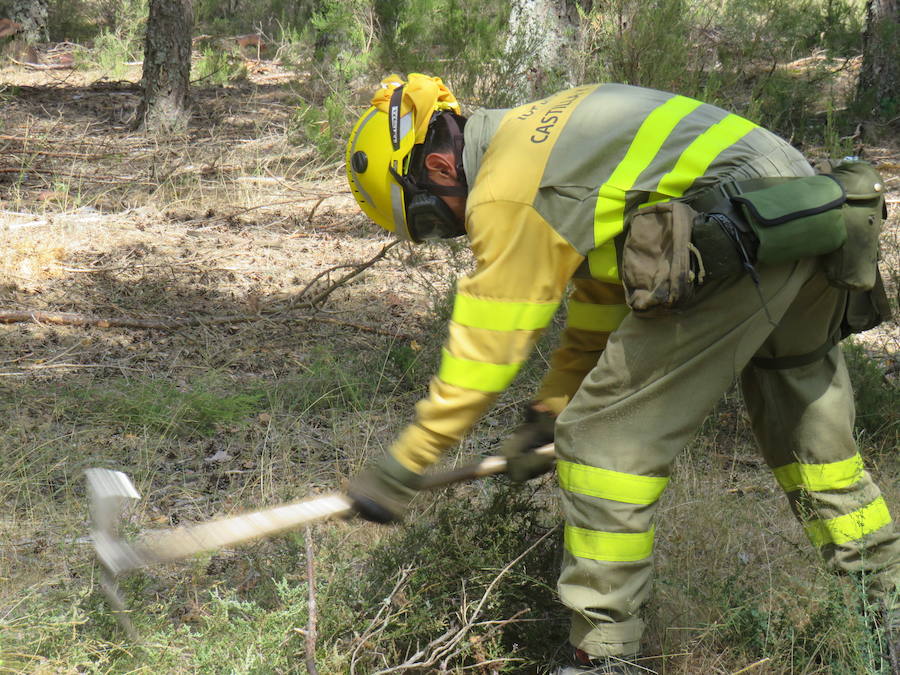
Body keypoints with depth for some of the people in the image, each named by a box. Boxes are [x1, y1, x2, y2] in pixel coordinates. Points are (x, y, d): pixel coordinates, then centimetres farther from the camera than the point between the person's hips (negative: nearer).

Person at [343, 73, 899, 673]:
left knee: (605, 435, -1)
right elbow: (601, 293, 28)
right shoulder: (544, 134, 23)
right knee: (806, 420, 27)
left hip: (744, 245, -10)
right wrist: (549, 410, 27)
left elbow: (483, 354, -5)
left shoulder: (508, 195, -7)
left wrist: (399, 470, 3)